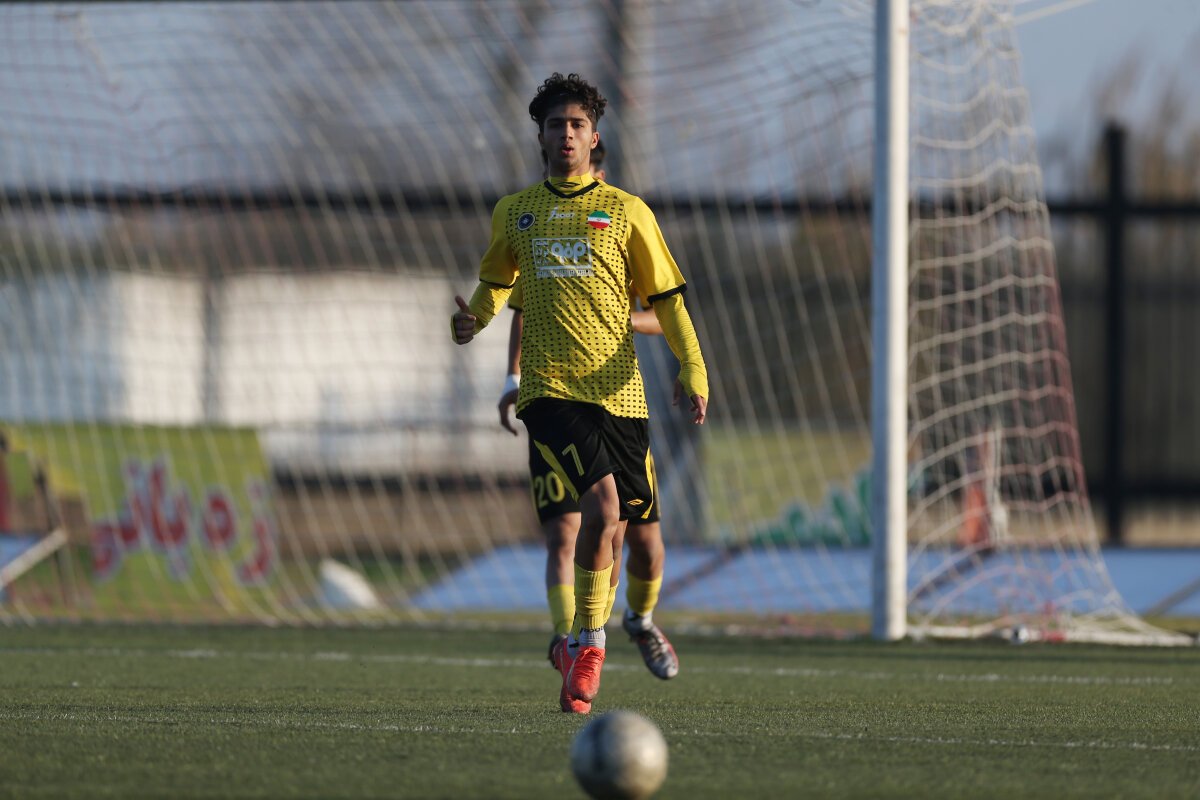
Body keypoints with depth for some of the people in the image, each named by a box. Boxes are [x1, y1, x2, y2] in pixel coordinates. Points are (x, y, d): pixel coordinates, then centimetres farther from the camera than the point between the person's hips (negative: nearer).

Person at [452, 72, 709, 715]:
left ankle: (578, 646, 25)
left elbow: (666, 299, 8)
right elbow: (496, 281, 28)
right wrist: (475, 319, 5)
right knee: (602, 506, -22)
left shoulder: (626, 212, 7)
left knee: (614, 527, 3)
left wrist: (693, 371, -5)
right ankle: (589, 644, -9)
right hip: (550, 389, -1)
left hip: (618, 391, 1)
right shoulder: (514, 212, 11)